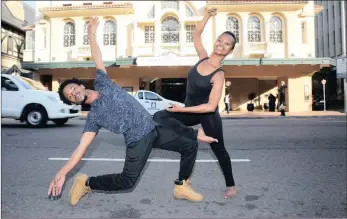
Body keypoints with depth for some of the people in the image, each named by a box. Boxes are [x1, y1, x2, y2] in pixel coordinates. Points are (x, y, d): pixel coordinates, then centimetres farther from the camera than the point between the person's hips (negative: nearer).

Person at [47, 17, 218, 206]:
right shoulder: (93, 116, -1)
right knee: (127, 180, -20)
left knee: (190, 145, 3)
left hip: (154, 129, 4)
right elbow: (81, 147, -4)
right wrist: (61, 173, -12)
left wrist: (91, 35, 5)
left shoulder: (101, 83, 10)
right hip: (138, 140, -4)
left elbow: (98, 60, 10)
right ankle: (86, 183, 5)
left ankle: (181, 187, 14)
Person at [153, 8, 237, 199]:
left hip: (208, 115, -5)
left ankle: (231, 186, 32)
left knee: (218, 149, 10)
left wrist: (182, 109, -27)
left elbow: (211, 106, -27)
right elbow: (196, 34, 7)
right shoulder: (203, 58, -4)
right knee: (159, 117, -15)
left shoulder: (218, 75, -22)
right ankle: (192, 136, -6)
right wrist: (208, 15, -5)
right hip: (191, 111, 6)